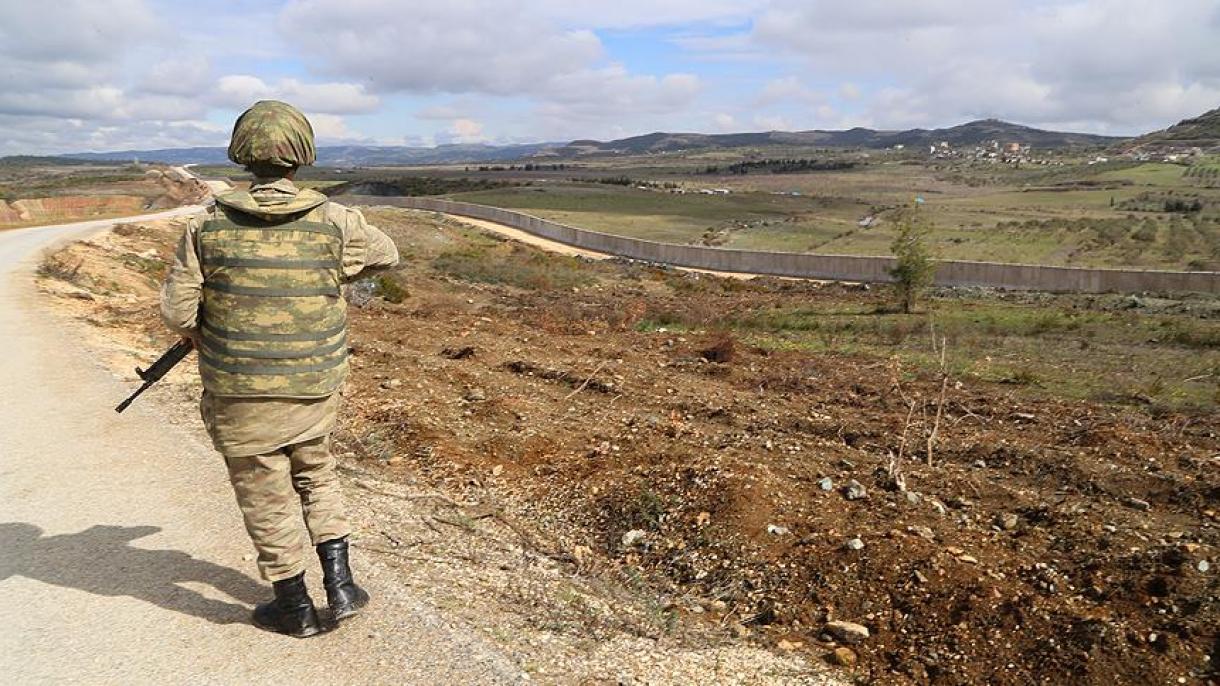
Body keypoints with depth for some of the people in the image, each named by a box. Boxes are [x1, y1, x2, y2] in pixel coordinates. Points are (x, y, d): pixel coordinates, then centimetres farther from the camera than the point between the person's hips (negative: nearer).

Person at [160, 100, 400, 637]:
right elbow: (385, 254, 10)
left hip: (241, 392, -1)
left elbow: (176, 310, -7)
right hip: (315, 386, 2)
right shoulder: (334, 222, -9)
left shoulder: (208, 226, -9)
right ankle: (339, 586, 22)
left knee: (266, 495, 13)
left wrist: (205, 340, 14)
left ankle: (295, 607, 27)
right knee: (317, 475, 25)